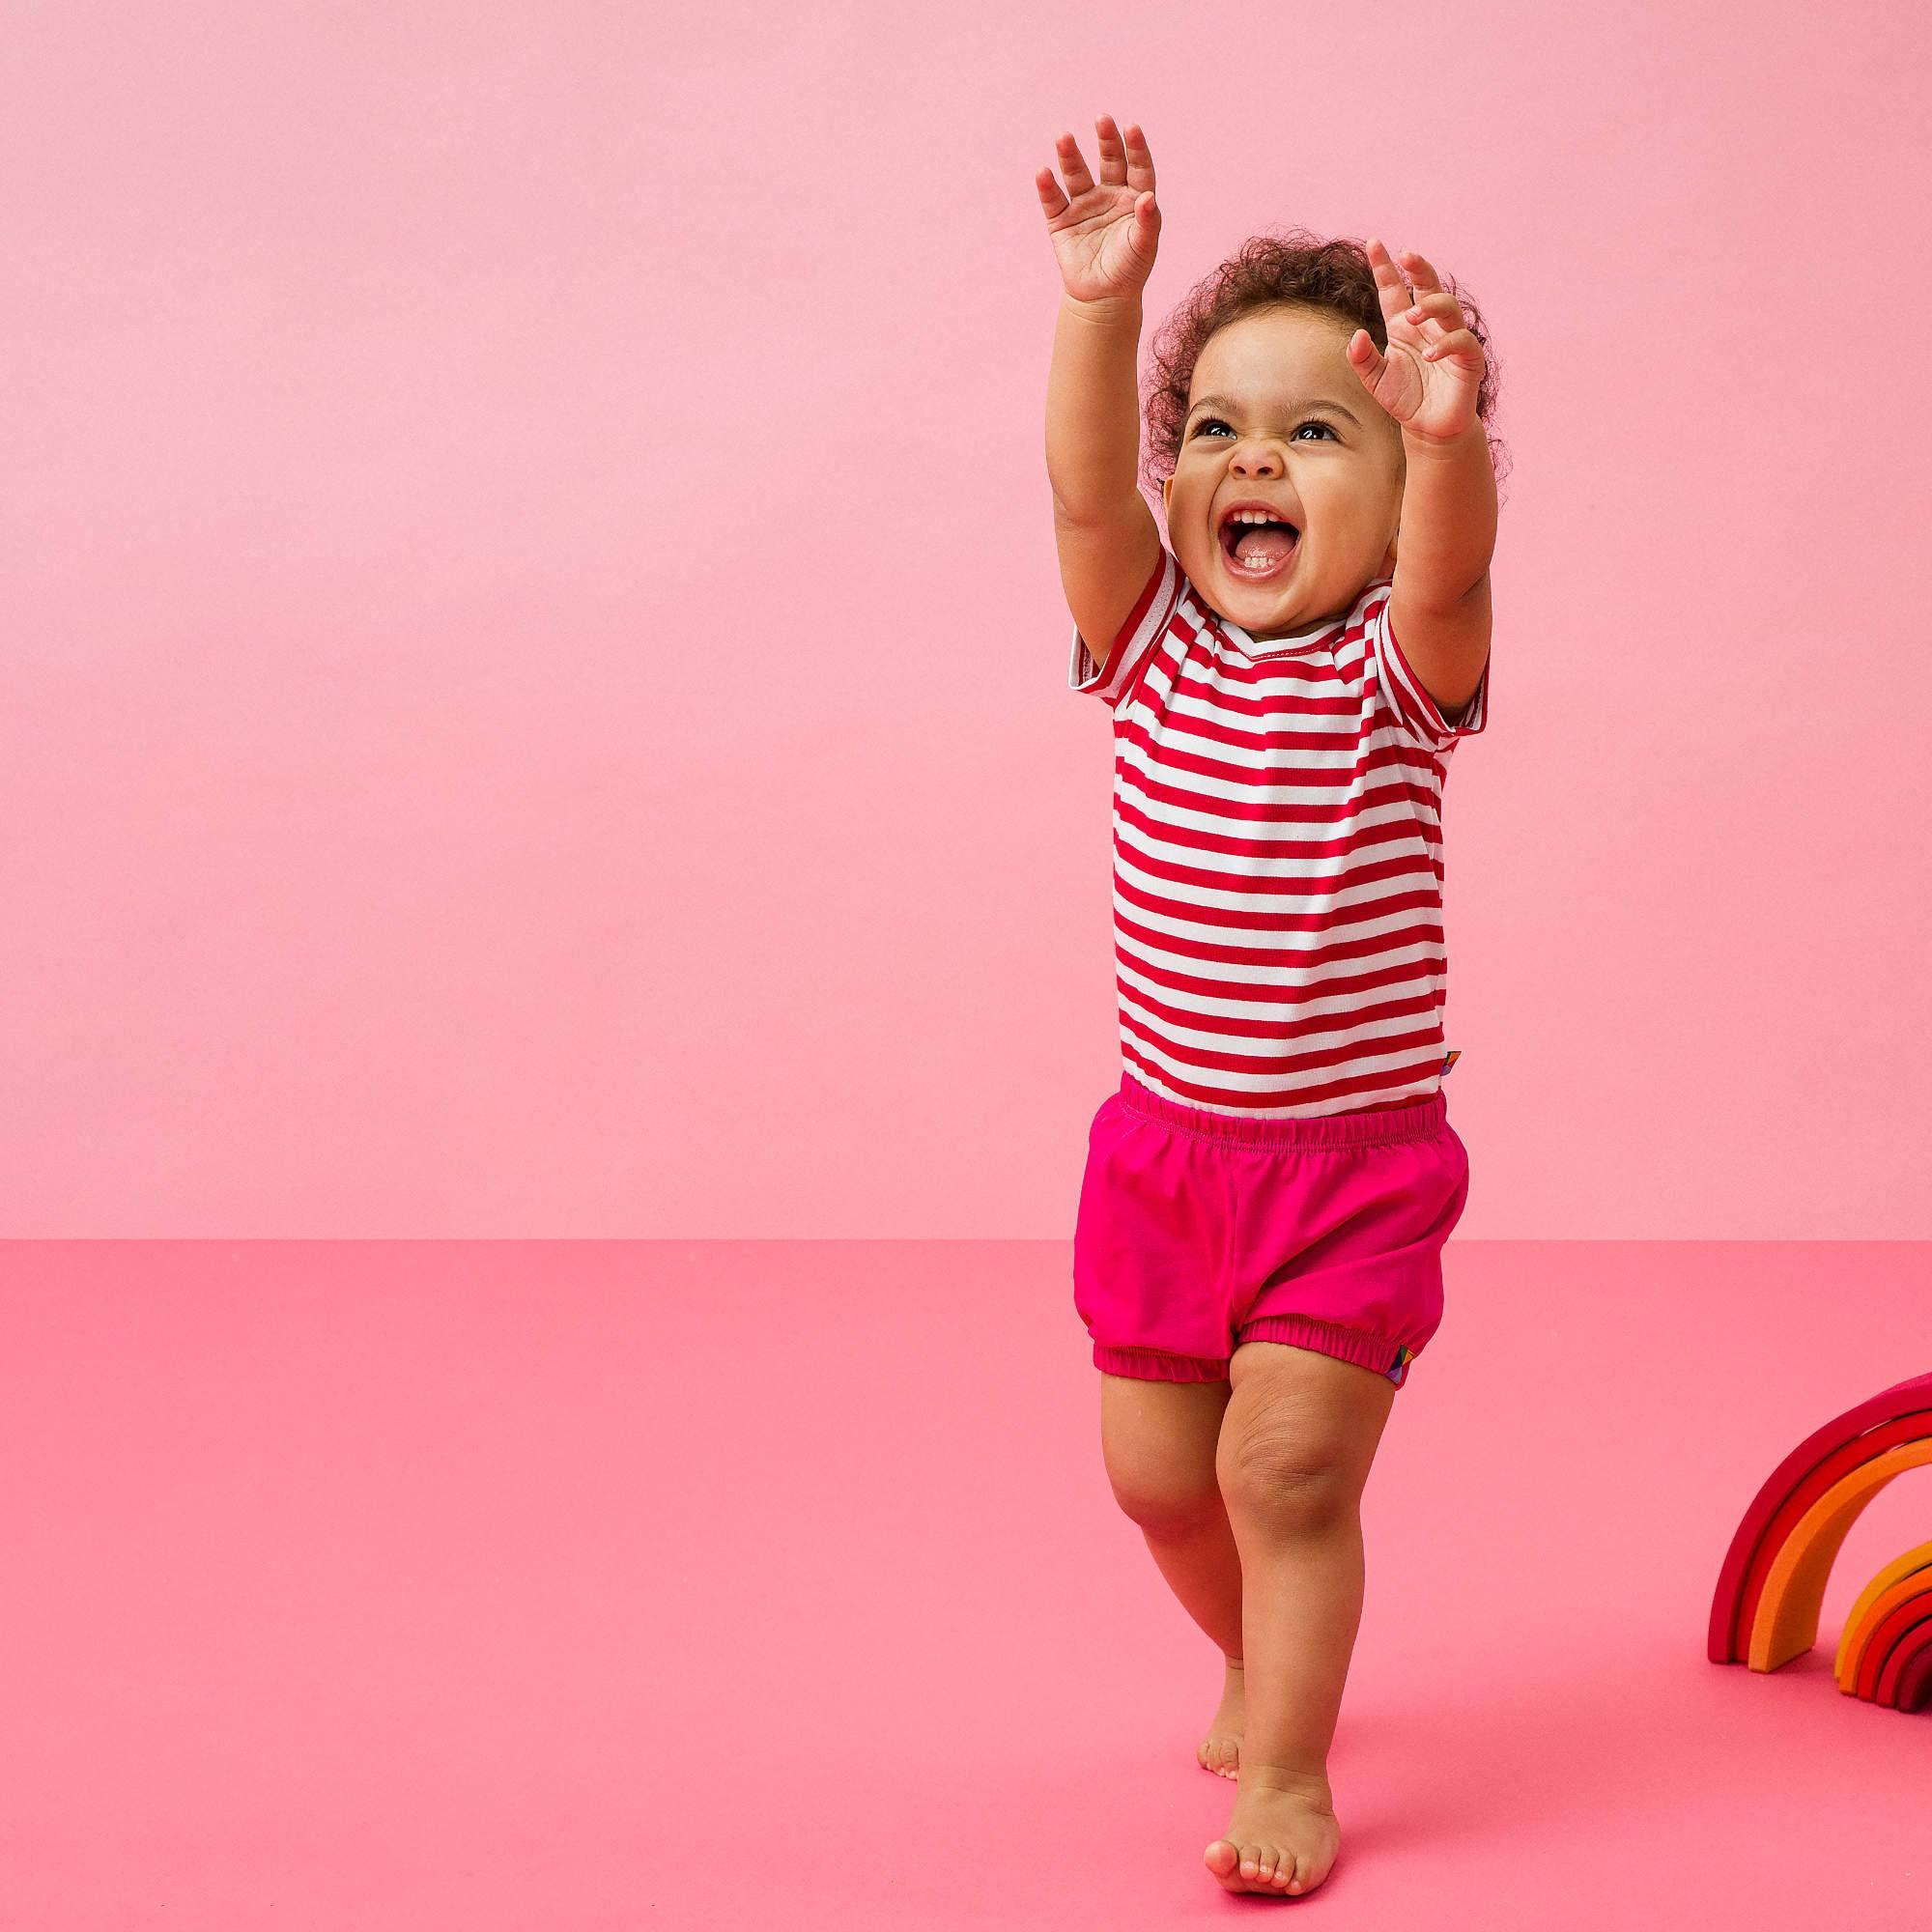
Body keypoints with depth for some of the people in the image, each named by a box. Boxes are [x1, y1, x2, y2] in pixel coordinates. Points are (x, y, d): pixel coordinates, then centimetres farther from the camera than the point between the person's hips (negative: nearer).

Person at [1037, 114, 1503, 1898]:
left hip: (1356, 1160, -4)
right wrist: (1102, 308, -34)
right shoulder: (1153, 649, -2)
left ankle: (1288, 1767, 8)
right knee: (1157, 1470, 13)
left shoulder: (1397, 668, -11)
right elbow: (1085, 494, -19)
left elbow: (1448, 562, -33)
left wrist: (1450, 433, -53)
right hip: (1164, 1144, 4)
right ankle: (1268, 1662, 40)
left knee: (1289, 1466, -9)